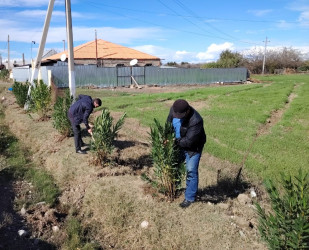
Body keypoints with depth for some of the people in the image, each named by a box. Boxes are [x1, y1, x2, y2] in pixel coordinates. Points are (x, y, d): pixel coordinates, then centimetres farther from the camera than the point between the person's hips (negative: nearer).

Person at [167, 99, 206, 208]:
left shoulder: (196, 121, -36)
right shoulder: (173, 109, -15)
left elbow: (188, 141, -32)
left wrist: (174, 141, -24)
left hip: (193, 147, -7)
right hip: (178, 144, 7)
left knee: (191, 171, -6)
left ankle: (189, 198, 10)